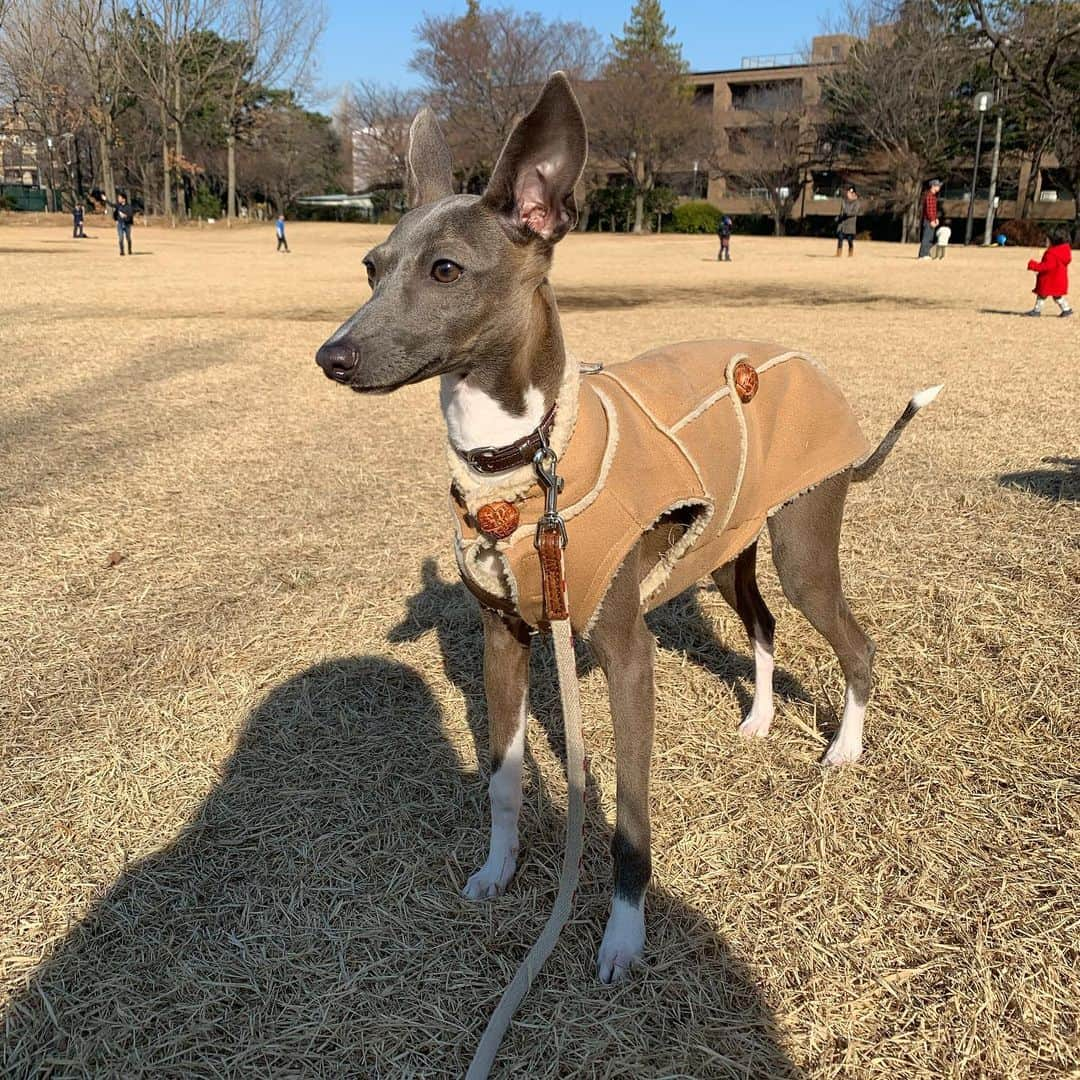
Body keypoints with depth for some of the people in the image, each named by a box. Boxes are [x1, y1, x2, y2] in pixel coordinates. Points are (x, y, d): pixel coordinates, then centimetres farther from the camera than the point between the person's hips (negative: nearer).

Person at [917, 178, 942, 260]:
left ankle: (926, 254, 15)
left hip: (931, 220, 10)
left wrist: (936, 219, 22)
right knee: (926, 237, -9)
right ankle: (922, 255, -7)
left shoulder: (933, 195, 17)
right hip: (928, 220, -10)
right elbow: (928, 209, -22)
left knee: (930, 238, 12)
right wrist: (932, 220, -23)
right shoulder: (929, 195, -15)